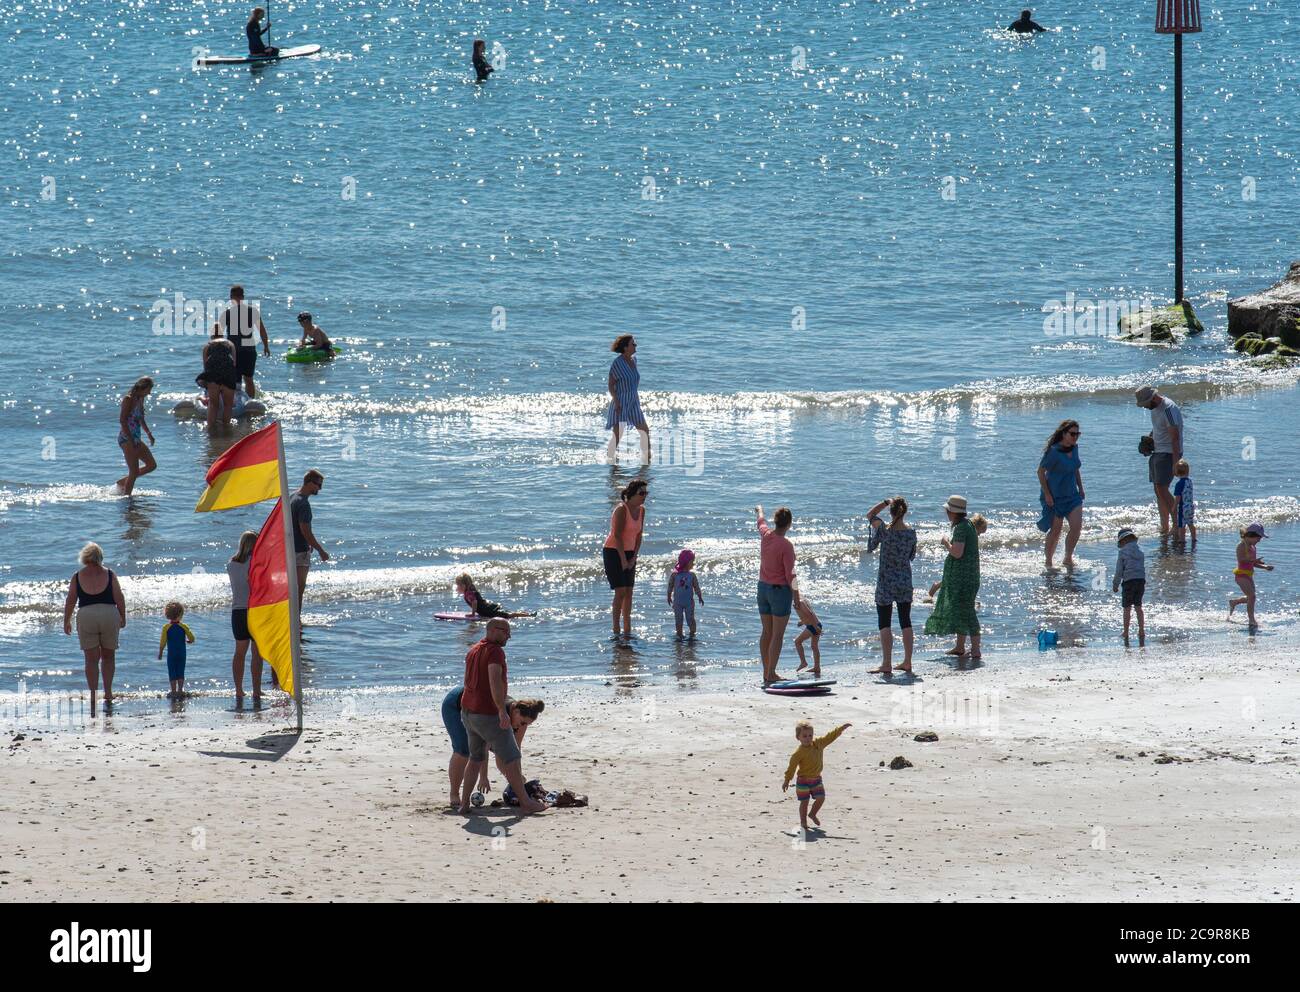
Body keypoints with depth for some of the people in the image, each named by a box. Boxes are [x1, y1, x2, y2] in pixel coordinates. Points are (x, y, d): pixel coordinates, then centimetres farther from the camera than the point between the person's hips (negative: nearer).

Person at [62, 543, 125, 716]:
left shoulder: (77, 576, 2)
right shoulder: (109, 575, 1)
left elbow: (70, 601, 4)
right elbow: (119, 599, 1)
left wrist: (66, 621, 14)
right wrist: (123, 618, 14)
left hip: (86, 616, 0)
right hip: (109, 615, 0)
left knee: (91, 659, 6)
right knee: (108, 657, 16)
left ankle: (93, 701, 2)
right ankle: (108, 694, 7)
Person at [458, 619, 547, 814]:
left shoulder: (473, 651, 14)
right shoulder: (495, 651, -15)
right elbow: (495, 680, -28)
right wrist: (502, 710, -31)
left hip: (468, 712, 9)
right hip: (488, 714, -9)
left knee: (476, 758, 19)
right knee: (512, 758, -1)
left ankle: (464, 803, 15)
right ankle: (525, 802, 2)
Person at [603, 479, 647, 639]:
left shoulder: (641, 510, 4)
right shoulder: (621, 509, -19)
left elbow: (639, 535, 6)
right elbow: (617, 536, -20)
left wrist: (634, 558, -1)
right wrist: (623, 560, -18)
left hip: (629, 552, 7)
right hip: (613, 552, -7)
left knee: (629, 592, 6)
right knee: (620, 592, -12)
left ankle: (627, 630, 11)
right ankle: (616, 631, -9)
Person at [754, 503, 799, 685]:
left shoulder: (766, 535, -3)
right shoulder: (786, 545, -20)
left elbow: (761, 522, 23)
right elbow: (790, 574, -17)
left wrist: (760, 511, 45)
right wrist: (796, 595, -5)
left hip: (763, 588, 7)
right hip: (780, 589, -7)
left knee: (766, 632, 13)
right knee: (777, 635, -3)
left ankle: (766, 672, 18)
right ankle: (771, 675, -6)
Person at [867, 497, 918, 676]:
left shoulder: (884, 530, -15)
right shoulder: (911, 533, -4)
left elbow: (870, 515, 3)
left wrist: (885, 502, 4)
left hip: (886, 582, -4)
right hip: (905, 581, 4)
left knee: (884, 623, 0)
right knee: (905, 622, 12)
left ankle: (887, 664, -5)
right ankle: (907, 663, 15)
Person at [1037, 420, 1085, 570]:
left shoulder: (1074, 448, 4)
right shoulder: (1054, 452, -19)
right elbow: (1041, 472, -15)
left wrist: (1081, 488, 15)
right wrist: (1047, 494, -17)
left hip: (1071, 494, 6)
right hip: (1054, 496, -6)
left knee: (1077, 526, -7)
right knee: (1055, 530, 1)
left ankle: (1068, 559, 11)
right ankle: (1049, 563, 18)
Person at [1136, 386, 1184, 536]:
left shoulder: (1169, 409, -21)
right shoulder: (1155, 407, 9)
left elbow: (1175, 437, -23)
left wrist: (1175, 462, -25)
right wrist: (1148, 439, 10)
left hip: (1168, 453, -10)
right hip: (1156, 451, 10)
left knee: (1162, 489, -15)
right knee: (1158, 490, 10)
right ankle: (1164, 527, 17)